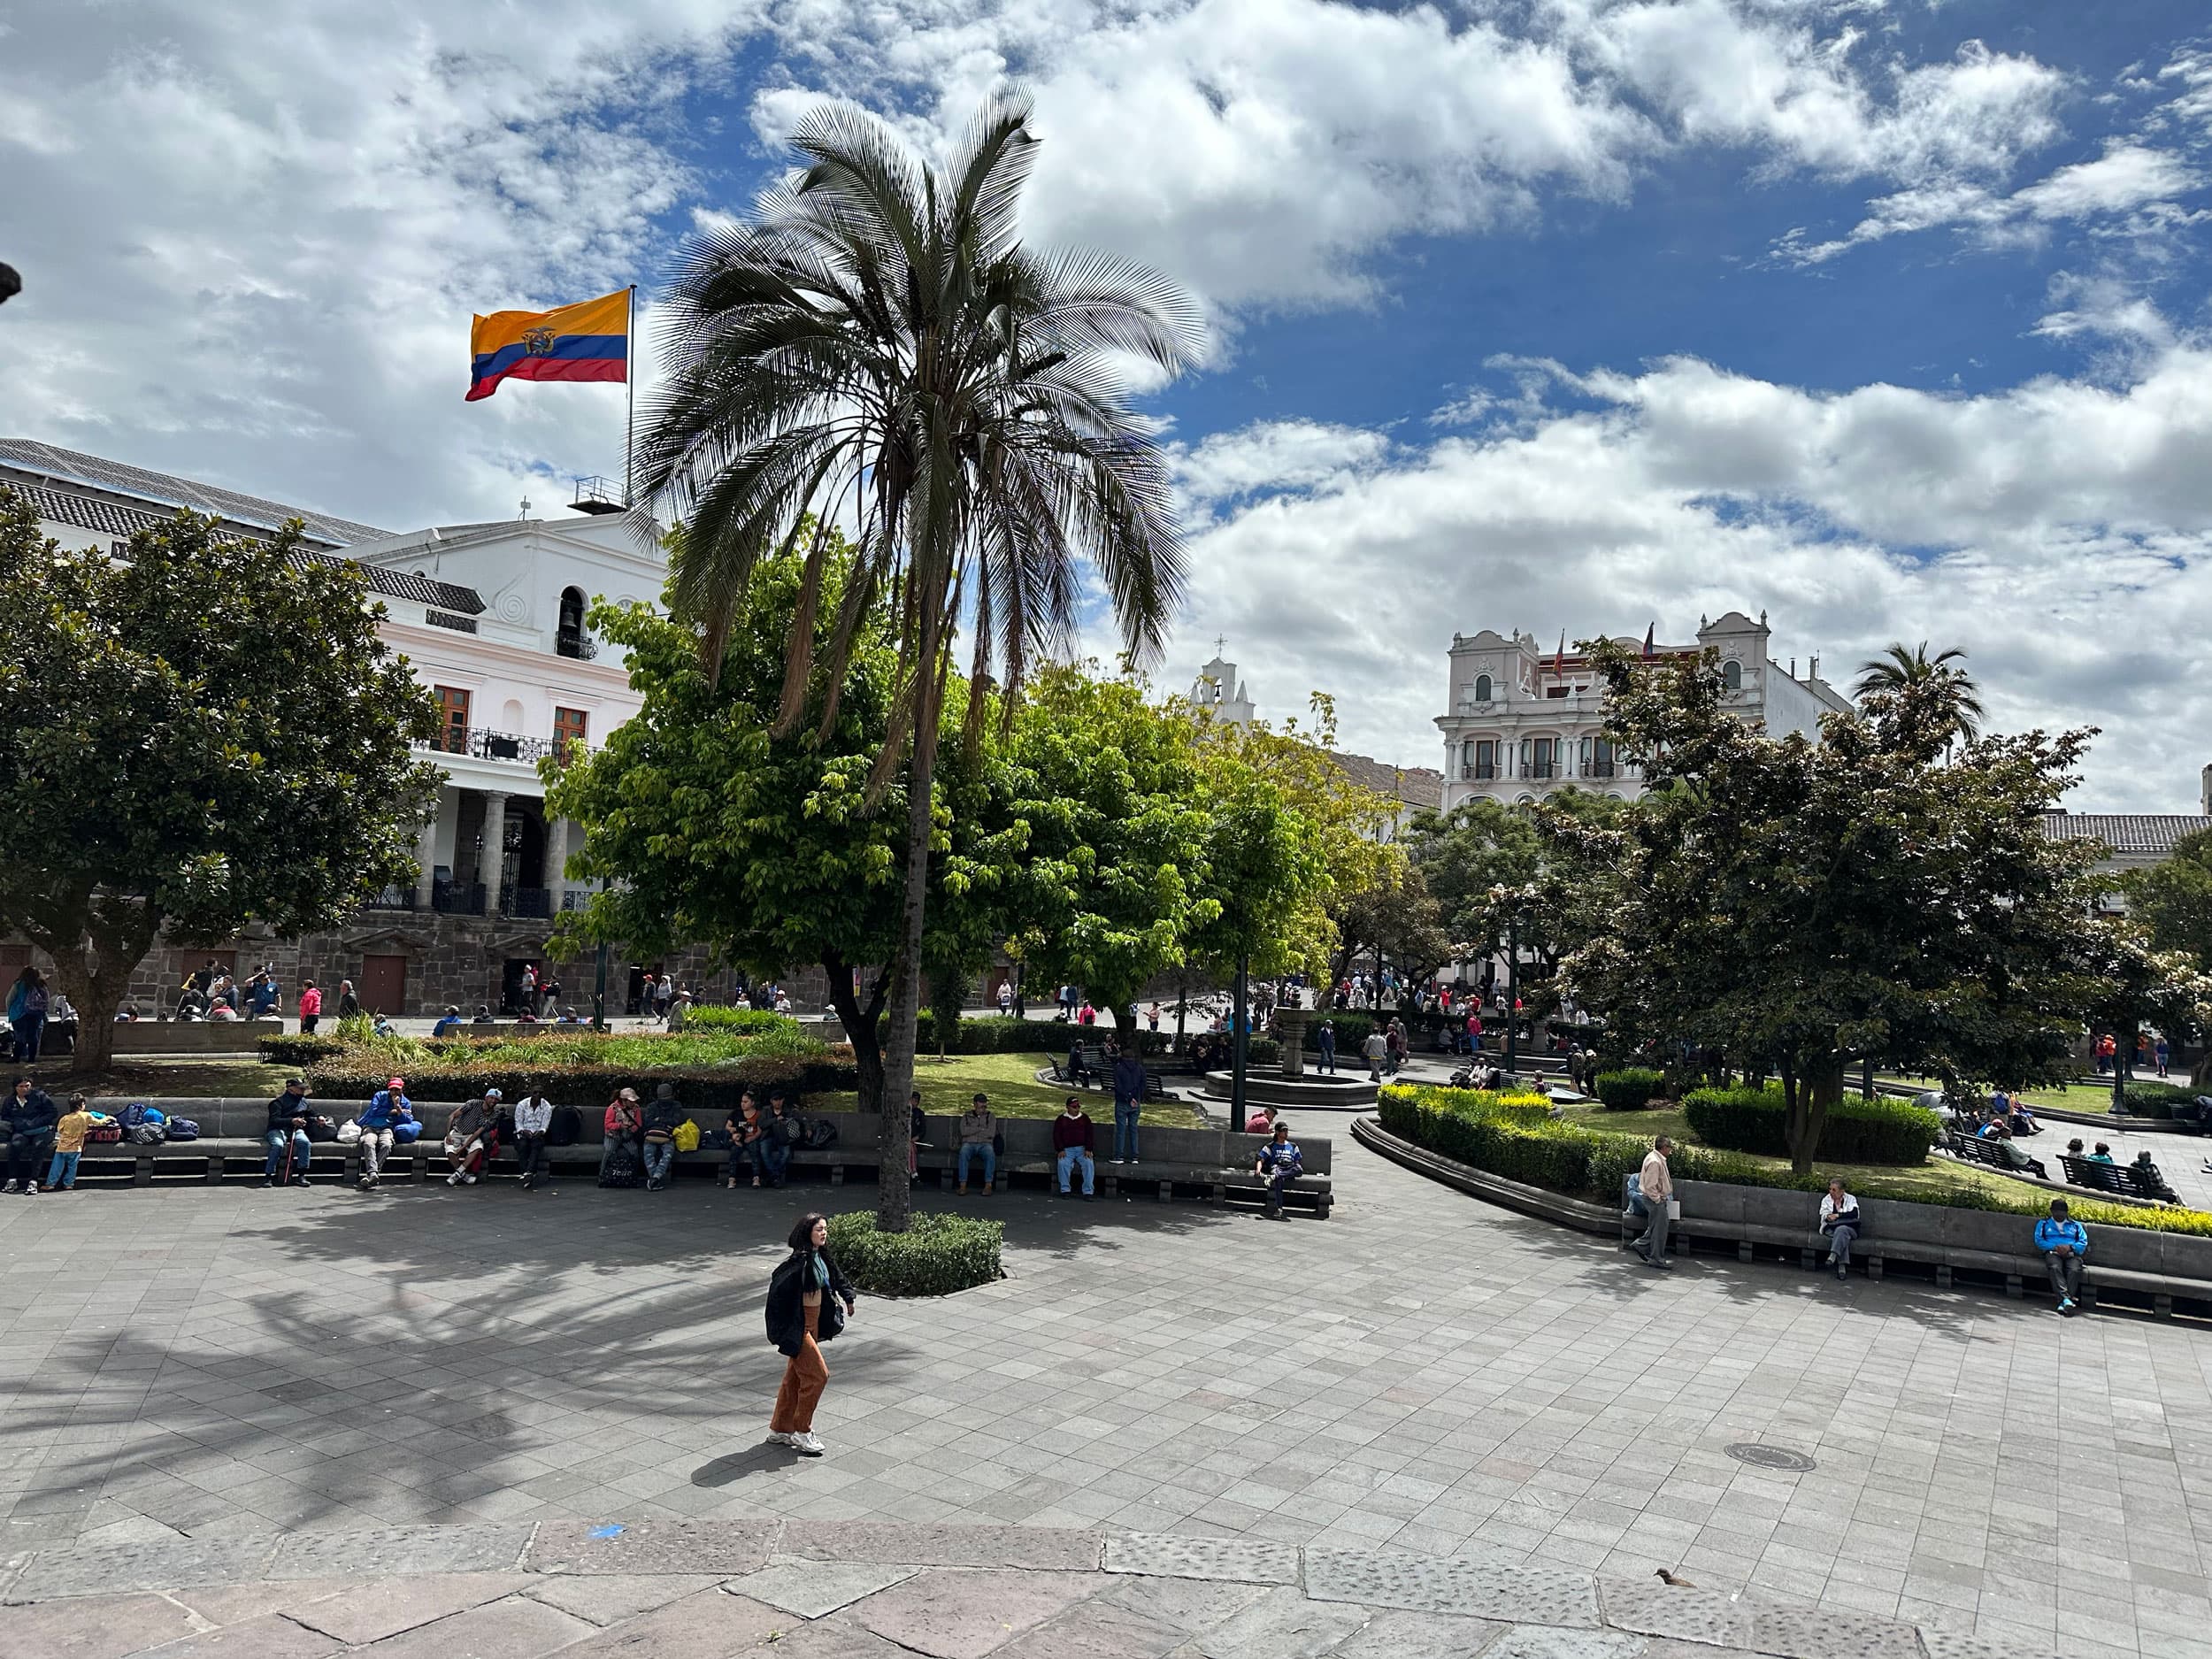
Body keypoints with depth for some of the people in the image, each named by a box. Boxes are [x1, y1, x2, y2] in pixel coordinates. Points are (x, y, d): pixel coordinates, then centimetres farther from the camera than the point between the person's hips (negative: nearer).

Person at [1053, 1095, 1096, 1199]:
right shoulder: (1061, 1119, 12)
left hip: (1082, 1149, 1)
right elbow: (1056, 1136, 5)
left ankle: (1088, 1192, -26)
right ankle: (1065, 1190, -22)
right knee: (1063, 1163, -31)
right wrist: (1060, 1150, -10)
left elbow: (1089, 1135, 6)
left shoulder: (1085, 1118, 13)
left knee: (1088, 1163, -28)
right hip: (1066, 1150, -1)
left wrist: (1088, 1150, -9)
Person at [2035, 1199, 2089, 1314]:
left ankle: (2063, 1302, -44)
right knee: (2055, 1268, -36)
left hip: (2072, 1254, 1)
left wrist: (2070, 1247, -8)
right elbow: (2039, 1241, 8)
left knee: (2074, 1270, -34)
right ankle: (2067, 1298, -49)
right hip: (2053, 1252, -1)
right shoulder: (2043, 1224, 23)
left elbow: (2083, 1243, 13)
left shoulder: (2075, 1225, 27)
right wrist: (2055, 1247, -9)